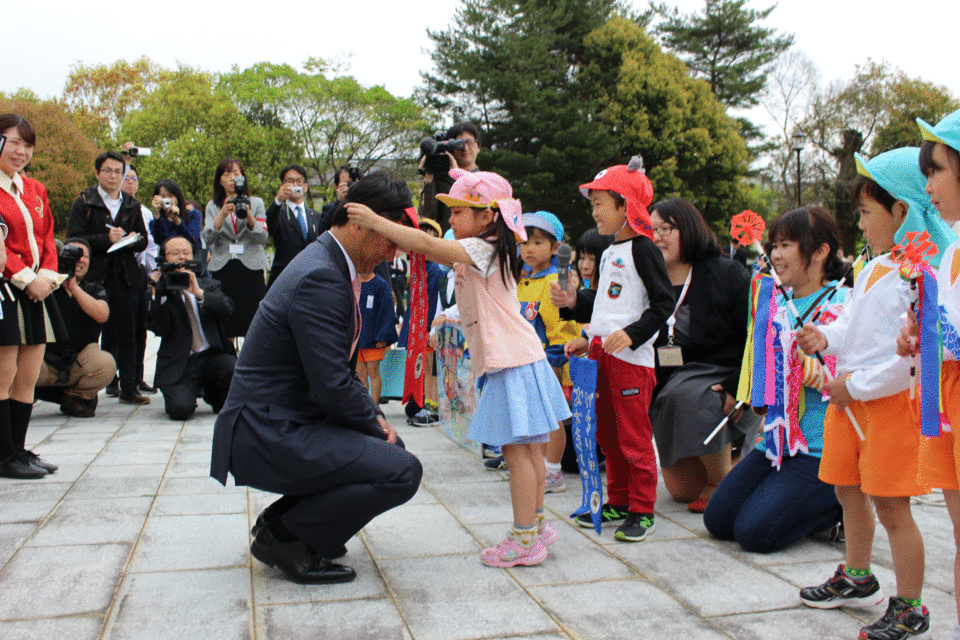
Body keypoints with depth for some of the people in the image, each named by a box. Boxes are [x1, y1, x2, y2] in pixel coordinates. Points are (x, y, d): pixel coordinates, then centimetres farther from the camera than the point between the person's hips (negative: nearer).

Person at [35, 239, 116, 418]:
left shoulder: (94, 290, 9)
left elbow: (101, 315, -13)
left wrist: (73, 286, -16)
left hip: (78, 365, 1)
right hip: (44, 364, -1)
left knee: (106, 363, -32)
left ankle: (75, 398, 1)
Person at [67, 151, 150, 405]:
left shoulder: (132, 205, 16)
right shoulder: (84, 202, 4)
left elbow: (144, 240, 17)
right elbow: (75, 239, -5)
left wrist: (133, 240, -5)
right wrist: (106, 239, -16)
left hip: (126, 277, 3)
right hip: (94, 277, -3)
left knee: (127, 336, 4)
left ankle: (129, 387, 8)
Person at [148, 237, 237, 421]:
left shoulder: (210, 285, 17)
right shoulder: (158, 291, 8)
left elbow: (227, 309, -4)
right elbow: (160, 329, -6)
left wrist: (199, 292, -16)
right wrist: (158, 293, -11)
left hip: (213, 355, 2)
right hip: (179, 363, -2)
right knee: (180, 409, -25)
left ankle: (215, 395, 7)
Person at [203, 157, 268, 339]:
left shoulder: (256, 203, 10)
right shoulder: (213, 206, 13)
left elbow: (263, 237, -1)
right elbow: (208, 238, -2)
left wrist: (248, 215, -17)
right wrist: (223, 215, -16)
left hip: (251, 268, -1)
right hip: (222, 268, 1)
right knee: (224, 326, 0)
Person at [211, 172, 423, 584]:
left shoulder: (331, 264, 11)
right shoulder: (320, 279, -22)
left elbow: (339, 368, 17)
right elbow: (333, 387, -25)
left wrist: (373, 417, 6)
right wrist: (376, 426, -8)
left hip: (285, 421, 11)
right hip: (269, 436, -11)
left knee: (387, 445, 19)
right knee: (402, 471, -18)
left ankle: (284, 520, 17)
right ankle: (284, 536, -2)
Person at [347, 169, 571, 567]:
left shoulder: (482, 249, -14)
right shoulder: (487, 252, 15)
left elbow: (428, 245, -24)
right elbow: (432, 250, 16)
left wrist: (375, 222, -22)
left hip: (512, 362, -10)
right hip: (517, 358, 10)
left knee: (516, 451, -4)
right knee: (527, 448, 16)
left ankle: (525, 539, 4)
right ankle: (536, 524, 27)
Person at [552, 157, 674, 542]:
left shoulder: (642, 248, -8)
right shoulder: (609, 253, 18)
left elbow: (663, 303, -14)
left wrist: (631, 334, -23)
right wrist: (575, 302, 15)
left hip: (630, 357, -9)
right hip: (599, 352, 9)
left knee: (634, 436, -3)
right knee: (608, 435, 15)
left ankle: (642, 510, 9)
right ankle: (618, 502, 28)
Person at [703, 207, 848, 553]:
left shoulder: (845, 304, -11)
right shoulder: (777, 304, 10)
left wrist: (816, 373, -28)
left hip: (822, 448, -7)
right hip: (777, 440, 8)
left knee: (754, 532, -15)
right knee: (717, 519, 4)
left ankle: (842, 503, 8)